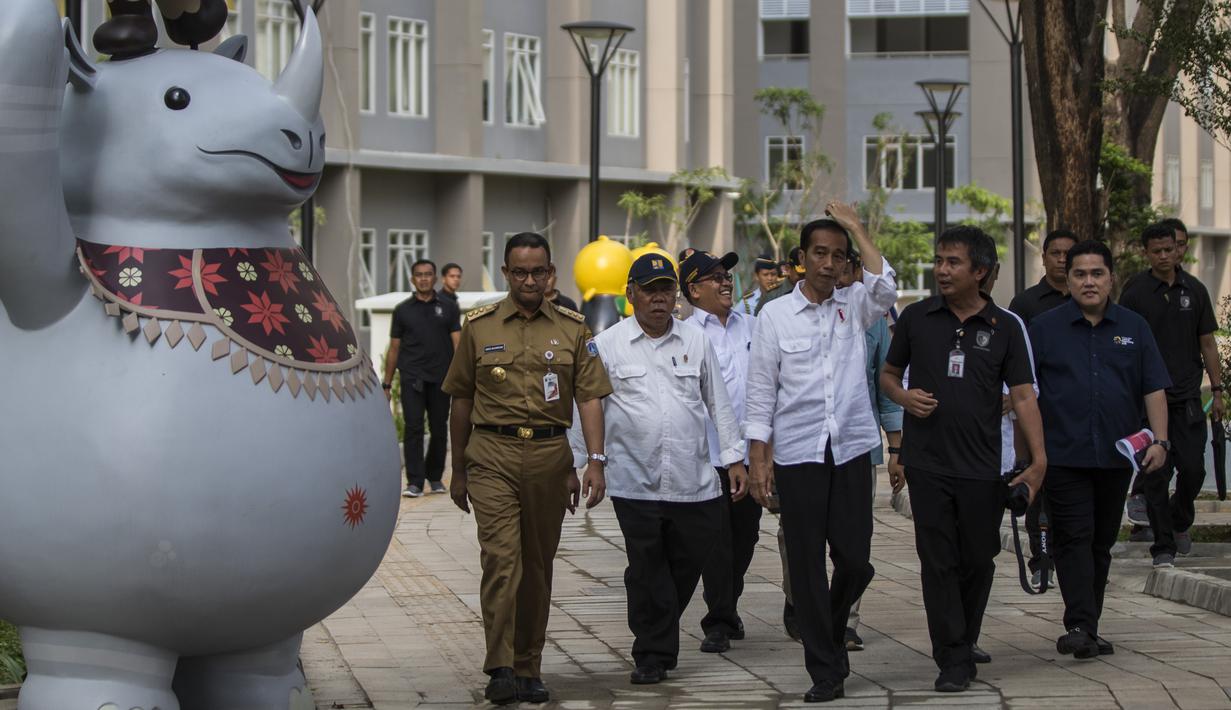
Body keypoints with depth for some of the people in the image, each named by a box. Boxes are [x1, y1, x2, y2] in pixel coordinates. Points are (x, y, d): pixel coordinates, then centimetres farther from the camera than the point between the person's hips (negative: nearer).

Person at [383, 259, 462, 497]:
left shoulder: (448, 308, 7)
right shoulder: (403, 310, 8)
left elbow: (458, 343, 2)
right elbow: (394, 348, 10)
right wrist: (387, 383, 8)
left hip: (440, 377, 1)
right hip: (412, 377, -1)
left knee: (439, 429, 8)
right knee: (413, 428, -8)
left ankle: (435, 477, 24)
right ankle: (415, 482, -9)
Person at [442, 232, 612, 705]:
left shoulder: (573, 330, 7)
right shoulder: (479, 327, 5)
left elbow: (589, 399, 4)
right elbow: (462, 401, 11)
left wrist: (595, 461, -8)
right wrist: (458, 470, 12)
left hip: (550, 454, 2)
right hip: (492, 455, -2)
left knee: (538, 565, 8)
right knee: (501, 558, -14)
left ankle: (529, 670, 18)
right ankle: (500, 670, -16)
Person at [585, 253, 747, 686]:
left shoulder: (696, 341, 10)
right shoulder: (607, 345, 2)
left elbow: (719, 404, 14)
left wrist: (734, 459, 10)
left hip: (693, 483, 2)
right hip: (635, 483, -2)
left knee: (689, 564, 7)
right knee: (646, 572, 1)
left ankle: (659, 632, 29)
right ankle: (653, 655, 12)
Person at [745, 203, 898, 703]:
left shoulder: (854, 307, 8)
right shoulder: (775, 315, 2)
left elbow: (885, 289, -15)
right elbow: (760, 393, 2)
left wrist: (857, 228, -8)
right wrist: (759, 460, -3)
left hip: (851, 451, 2)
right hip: (798, 455, -2)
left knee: (855, 560, 1)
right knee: (806, 564, 1)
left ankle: (831, 632, 30)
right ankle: (826, 670, 9)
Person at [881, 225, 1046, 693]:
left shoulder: (1004, 328, 3)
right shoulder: (916, 318, 4)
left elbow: (1023, 396, -1)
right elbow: (889, 374, 15)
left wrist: (1038, 459, -11)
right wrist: (904, 397, -8)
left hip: (982, 468, 0)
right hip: (927, 463, 0)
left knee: (978, 562, 8)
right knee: (938, 563, -3)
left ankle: (964, 644, 27)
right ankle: (953, 661, 1)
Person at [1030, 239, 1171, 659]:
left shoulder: (1134, 328, 10)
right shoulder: (1045, 328, 3)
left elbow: (1154, 389, 8)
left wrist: (1159, 440, -4)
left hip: (1116, 457, 3)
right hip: (1063, 455, -3)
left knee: (1102, 541, 8)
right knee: (1074, 538, -11)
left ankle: (1088, 628, 15)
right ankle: (1080, 626, -17)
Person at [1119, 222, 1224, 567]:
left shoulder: (1195, 290, 8)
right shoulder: (1134, 294, -1)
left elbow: (1207, 343, 12)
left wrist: (1217, 390, 7)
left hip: (1187, 396, 2)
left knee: (1193, 468, -3)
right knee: (1155, 476, -3)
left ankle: (1180, 522, 25)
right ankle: (1163, 546, 4)